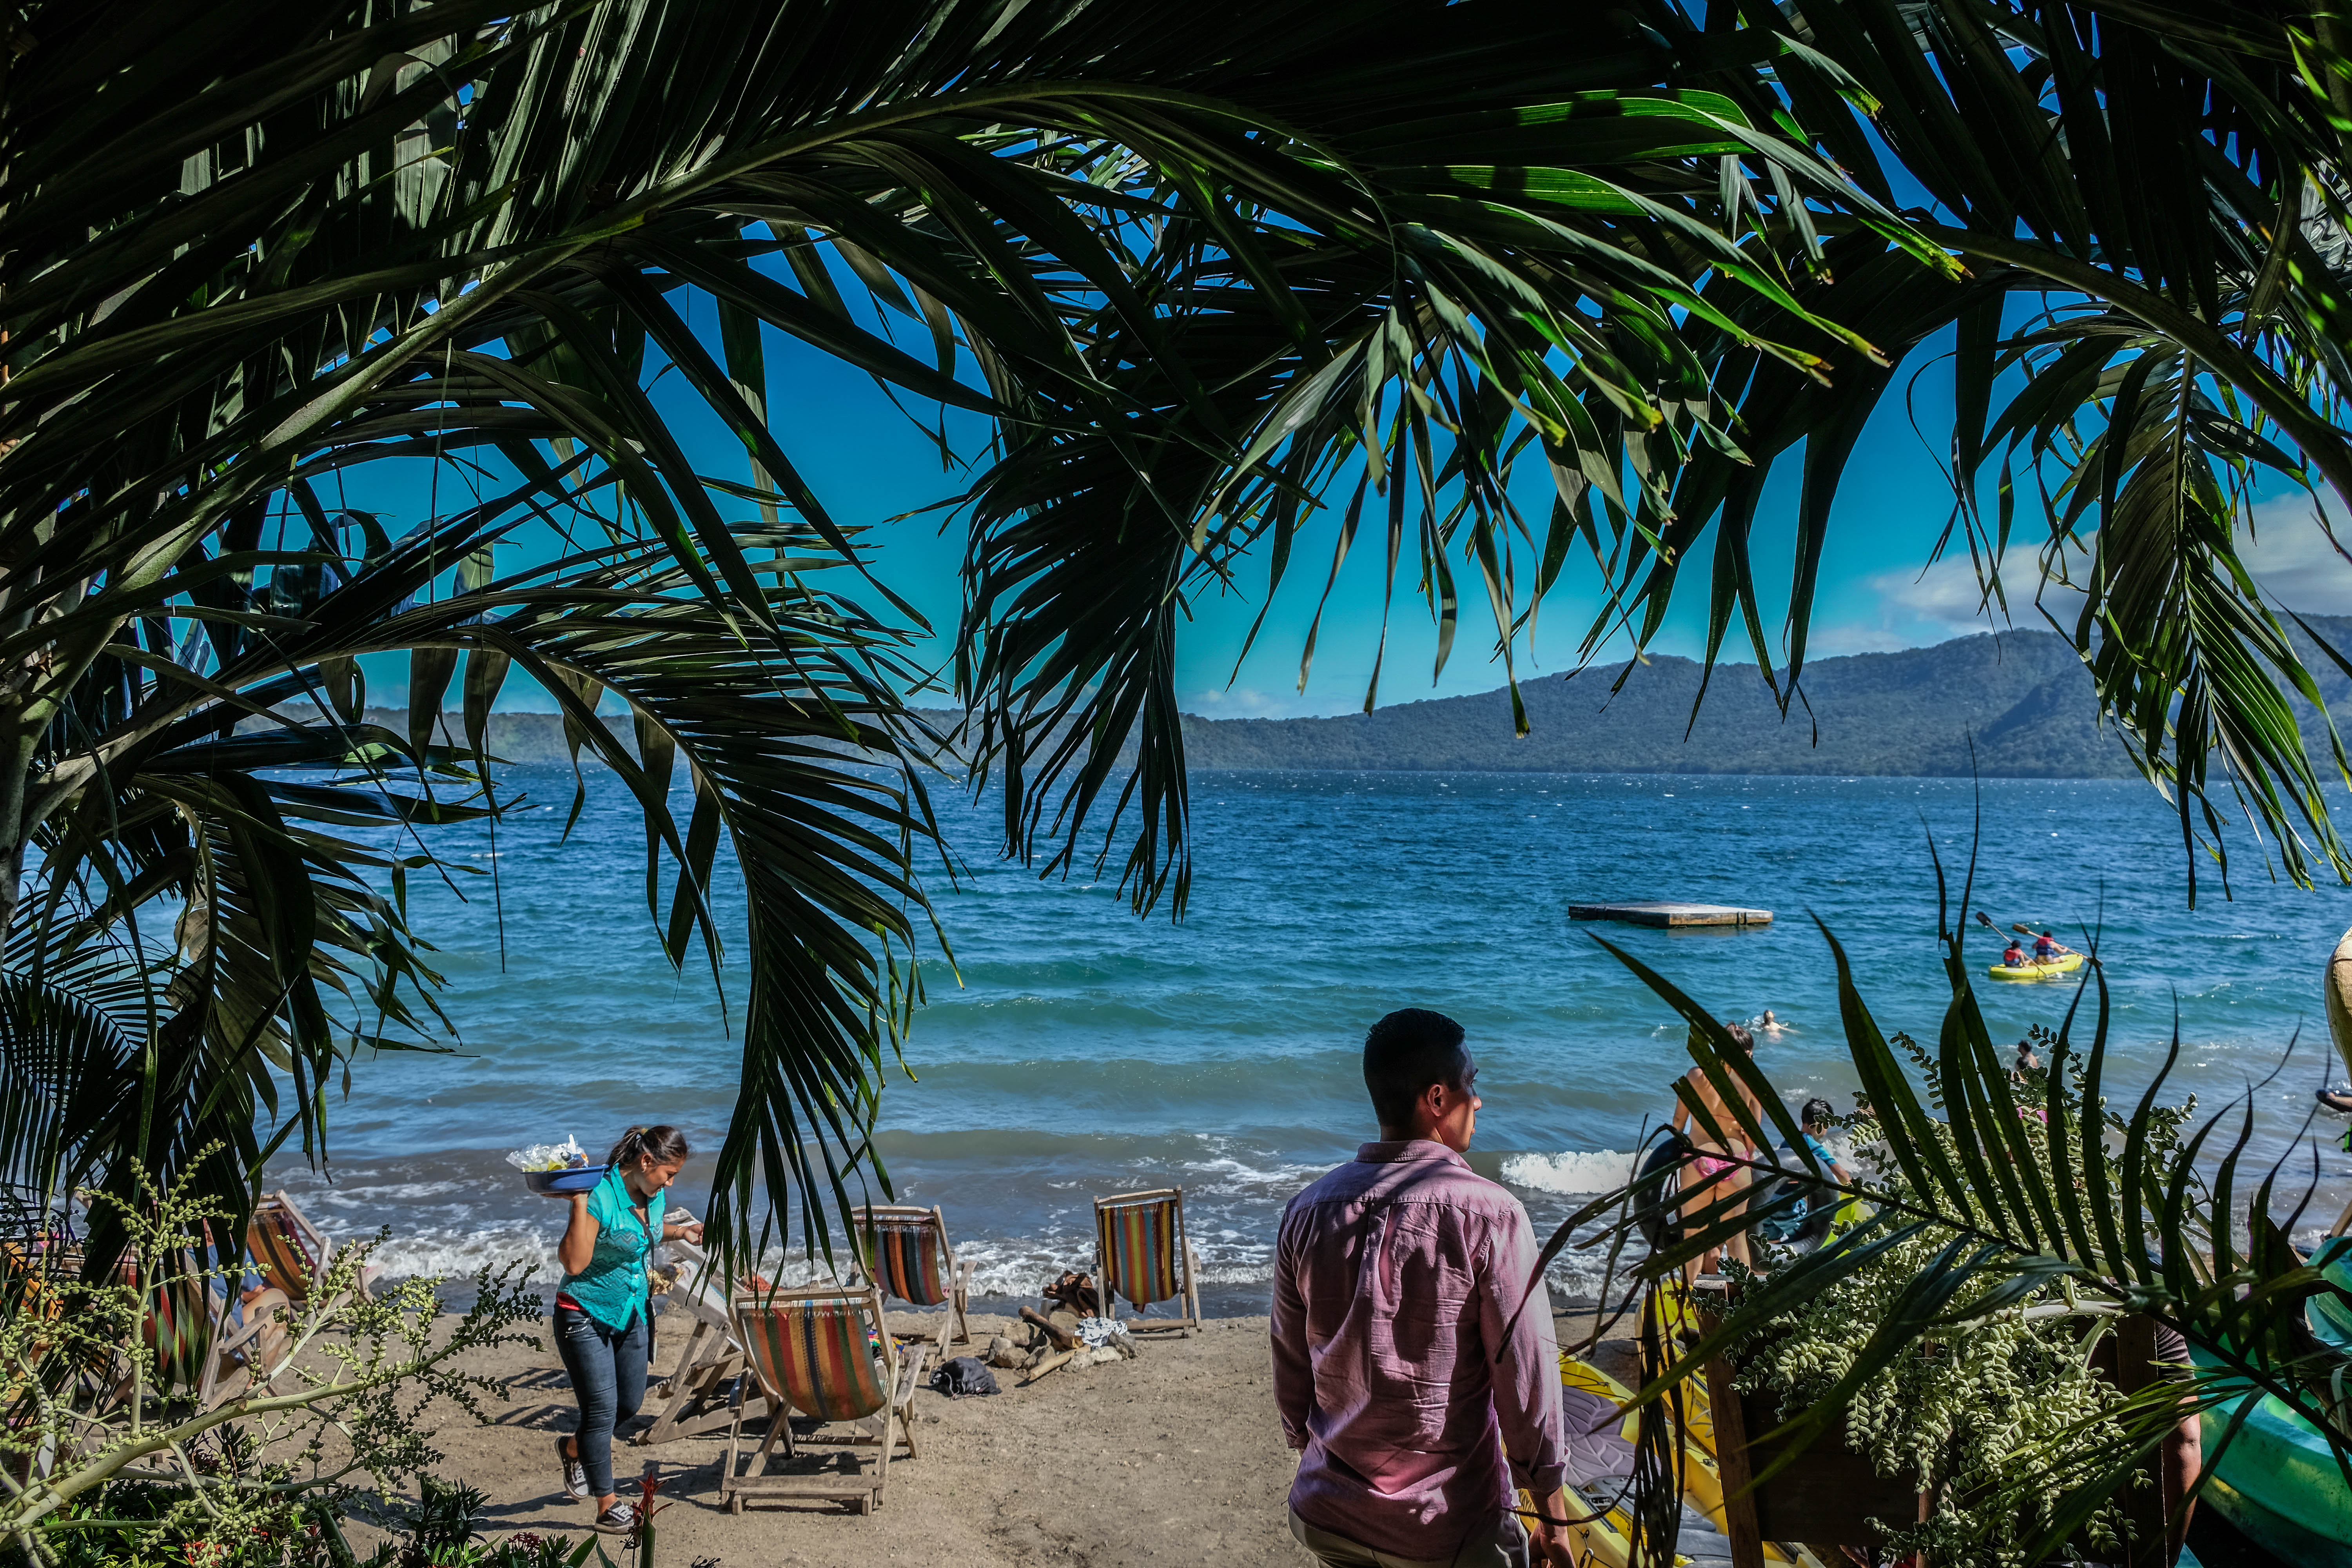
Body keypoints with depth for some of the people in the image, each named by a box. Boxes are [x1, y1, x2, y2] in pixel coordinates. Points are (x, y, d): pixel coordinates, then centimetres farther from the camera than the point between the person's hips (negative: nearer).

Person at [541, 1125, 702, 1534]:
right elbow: (575, 1262, -31)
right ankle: (607, 1507, 10)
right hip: (586, 1316, -8)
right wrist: (580, 1204, -36)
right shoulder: (601, 1196, -26)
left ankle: (574, 1447, 43)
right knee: (602, 1408, -3)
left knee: (630, 1403, 15)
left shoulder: (654, 1196, -1)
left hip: (634, 1313, 8)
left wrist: (680, 1231, 5)